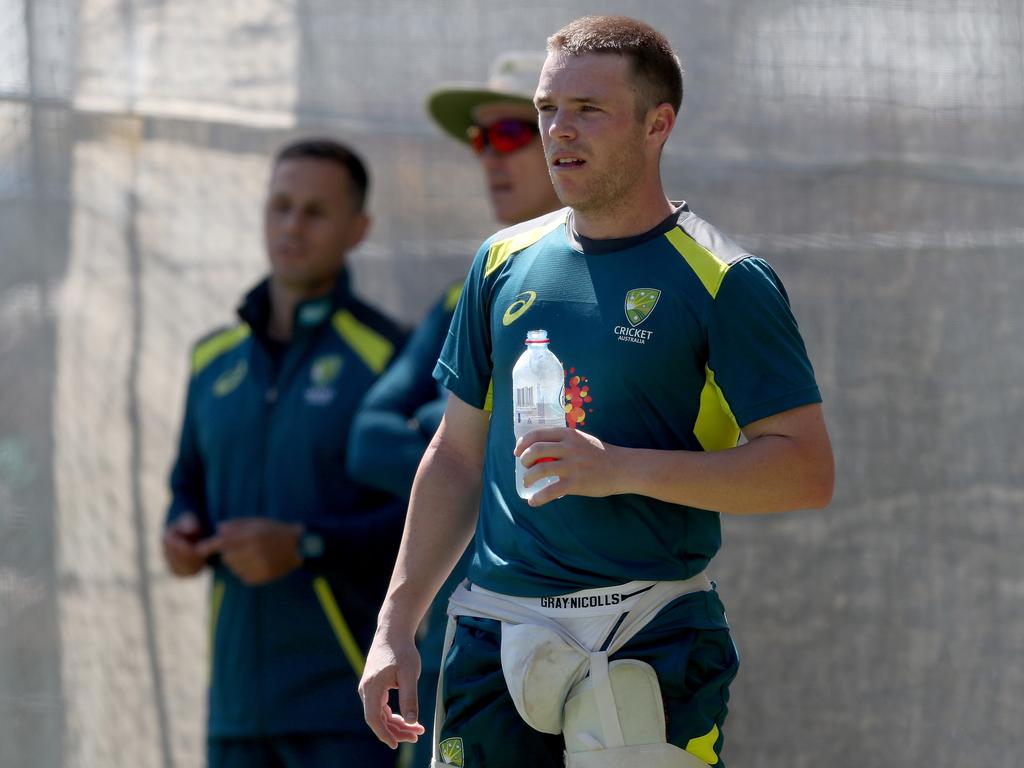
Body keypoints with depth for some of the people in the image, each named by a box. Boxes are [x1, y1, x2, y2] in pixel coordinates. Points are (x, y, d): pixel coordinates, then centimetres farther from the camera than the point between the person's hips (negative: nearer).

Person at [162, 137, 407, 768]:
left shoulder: (388, 357, -7)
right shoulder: (217, 360, 12)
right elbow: (193, 491, 22)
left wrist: (302, 546, -23)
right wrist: (184, 538, -3)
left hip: (353, 692, -6)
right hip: (245, 694, 6)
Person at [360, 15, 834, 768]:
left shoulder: (724, 282, -3)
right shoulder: (506, 262, 13)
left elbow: (807, 471, -9)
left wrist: (624, 469, -19)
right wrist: (396, 628, 12)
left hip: (648, 642, -5)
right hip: (495, 636, 5)